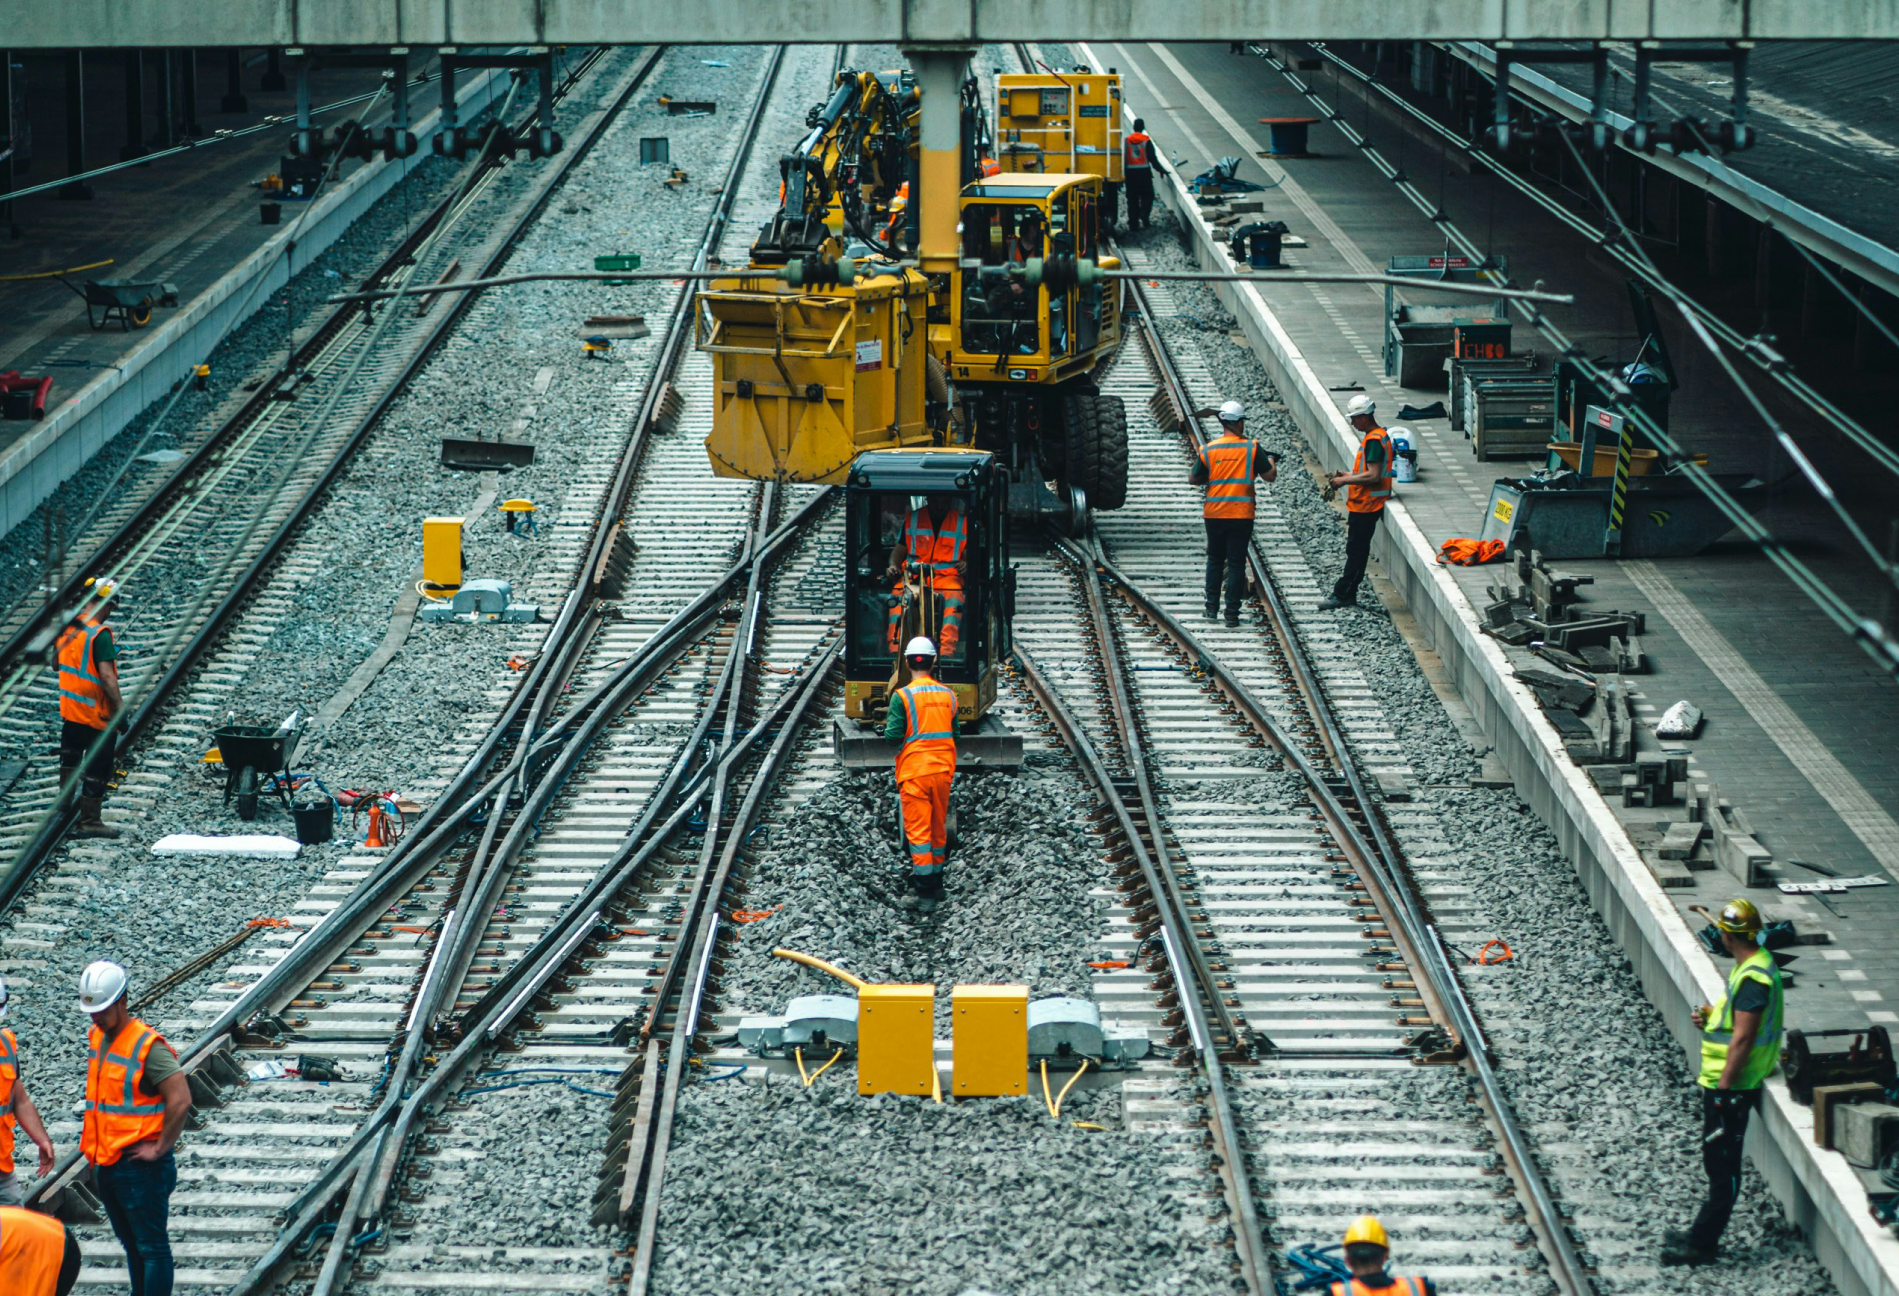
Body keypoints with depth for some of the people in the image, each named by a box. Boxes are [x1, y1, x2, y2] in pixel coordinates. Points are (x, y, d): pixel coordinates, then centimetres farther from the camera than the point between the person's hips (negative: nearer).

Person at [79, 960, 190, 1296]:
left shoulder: (148, 1046, -17)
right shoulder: (96, 1038, 9)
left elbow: (180, 1101, -22)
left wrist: (160, 1148, -16)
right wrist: (93, 1152, 17)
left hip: (139, 1165, -8)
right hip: (107, 1164, 8)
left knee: (152, 1247, -3)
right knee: (132, 1245, 16)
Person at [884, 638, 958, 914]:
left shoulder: (902, 696, -11)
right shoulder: (948, 695, 4)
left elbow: (893, 736, -13)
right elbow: (955, 734, 9)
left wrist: (887, 726, 8)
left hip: (914, 772, -5)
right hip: (943, 770, 5)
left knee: (917, 831, -4)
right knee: (938, 829, 16)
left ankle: (925, 893, -8)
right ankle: (935, 884, 27)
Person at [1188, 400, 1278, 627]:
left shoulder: (1208, 449, -2)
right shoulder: (1251, 448, -7)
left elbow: (1193, 478, 3)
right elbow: (1269, 476, -2)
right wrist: (1271, 462, 19)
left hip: (1214, 513, 2)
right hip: (1241, 514, -2)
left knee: (1214, 560, 17)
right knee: (1236, 563, 3)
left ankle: (1212, 607, 20)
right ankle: (1232, 612, 1)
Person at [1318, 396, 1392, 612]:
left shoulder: (1374, 440, -19)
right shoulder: (1377, 436, 14)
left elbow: (1373, 476, -26)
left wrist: (1345, 480, -16)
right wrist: (1348, 476, 12)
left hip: (1365, 505, -10)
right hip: (1363, 504, 10)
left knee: (1356, 551, -5)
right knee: (1356, 551, 12)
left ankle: (1343, 595, -1)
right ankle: (1346, 595, 16)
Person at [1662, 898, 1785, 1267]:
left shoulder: (1753, 978, -23)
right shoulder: (1752, 966, 10)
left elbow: (1742, 1038, -24)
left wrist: (1723, 1088, -22)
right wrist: (1711, 1017, 5)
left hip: (1731, 1087, -10)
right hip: (1723, 1083, 10)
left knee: (1721, 1164, -4)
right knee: (1718, 1162, 16)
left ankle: (1702, 1244, 1)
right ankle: (1702, 1235, 25)